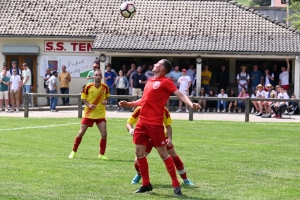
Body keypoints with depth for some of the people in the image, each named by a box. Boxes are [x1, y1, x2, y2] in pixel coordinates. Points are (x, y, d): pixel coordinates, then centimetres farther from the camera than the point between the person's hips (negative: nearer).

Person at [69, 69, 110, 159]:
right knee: (81, 133, 1)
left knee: (104, 133, -10)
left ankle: (101, 154, 5)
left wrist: (105, 101, -11)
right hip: (88, 114, -1)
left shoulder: (105, 87, -4)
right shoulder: (88, 87, -9)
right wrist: (88, 105, -18)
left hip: (100, 114, 1)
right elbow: (83, 98, -1)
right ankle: (73, 152, 18)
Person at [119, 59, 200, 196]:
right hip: (142, 122, 8)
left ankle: (176, 185, 1)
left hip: (155, 124, -8)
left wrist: (191, 104, -34)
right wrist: (128, 104, 29)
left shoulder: (166, 82, -6)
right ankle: (146, 184, 19)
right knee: (139, 152, 8)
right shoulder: (150, 81, 17)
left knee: (163, 153, -6)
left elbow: (180, 95, -17)